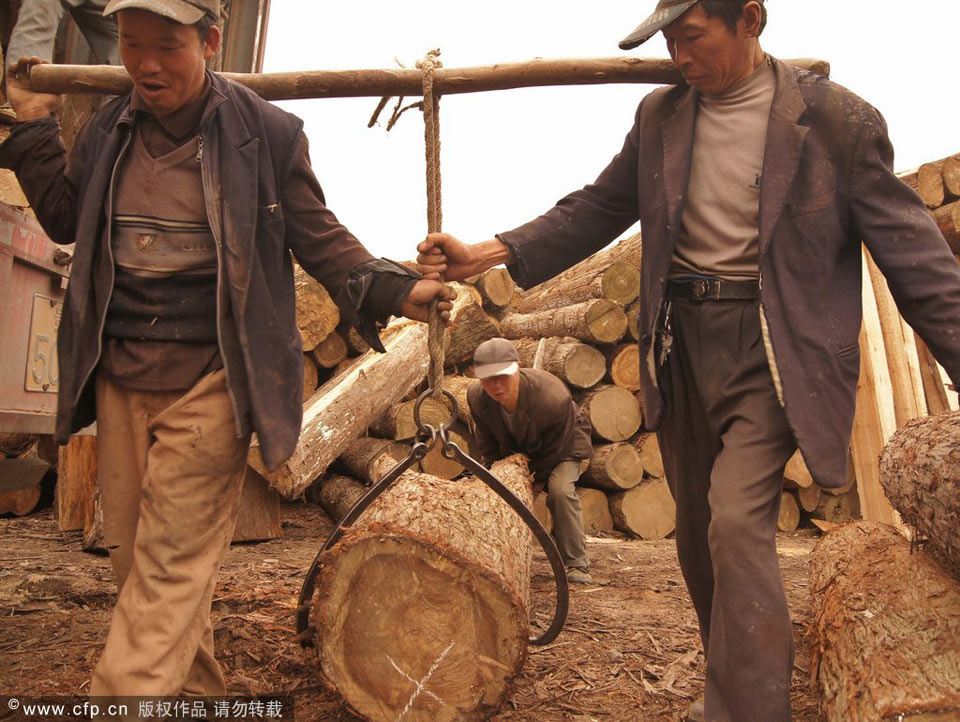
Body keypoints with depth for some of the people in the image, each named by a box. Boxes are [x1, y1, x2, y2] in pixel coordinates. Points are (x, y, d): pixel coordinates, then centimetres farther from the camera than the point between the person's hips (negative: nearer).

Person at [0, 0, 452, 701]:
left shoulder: (267, 132, -4)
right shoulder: (109, 129, 11)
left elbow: (319, 239, 0)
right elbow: (68, 221, 22)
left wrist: (392, 288, -12)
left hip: (209, 379, -6)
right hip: (120, 376, 6)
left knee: (170, 564, -5)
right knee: (132, 555, 13)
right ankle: (197, 693, 31)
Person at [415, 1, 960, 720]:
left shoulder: (838, 119, -6)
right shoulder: (659, 115, 6)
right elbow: (598, 207, 7)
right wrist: (489, 253, -4)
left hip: (771, 350, -4)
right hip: (682, 344, 5)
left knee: (738, 522, -20)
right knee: (699, 533, 14)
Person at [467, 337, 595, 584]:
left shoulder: (554, 397, -42)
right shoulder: (476, 397, -27)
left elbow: (554, 448, -26)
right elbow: (486, 444, -6)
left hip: (564, 444, -5)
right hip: (515, 449, 5)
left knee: (560, 490, -28)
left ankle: (577, 564, -14)